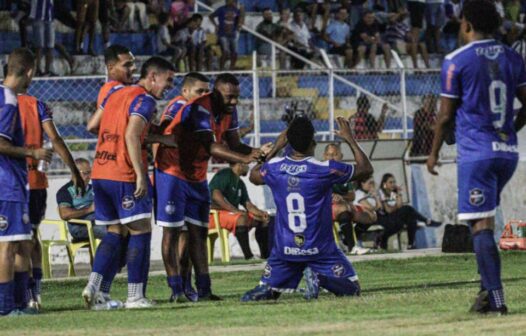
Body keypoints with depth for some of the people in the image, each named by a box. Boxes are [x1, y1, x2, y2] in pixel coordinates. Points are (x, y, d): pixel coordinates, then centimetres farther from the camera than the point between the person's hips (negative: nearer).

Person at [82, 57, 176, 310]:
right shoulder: (144, 100, -7)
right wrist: (141, 174, -22)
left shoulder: (114, 96, 18)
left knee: (114, 232, 15)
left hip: (99, 173, 8)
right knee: (140, 232, -1)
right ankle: (135, 296, -3)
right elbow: (131, 136, -20)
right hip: (124, 175, -8)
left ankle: (93, 286, 1)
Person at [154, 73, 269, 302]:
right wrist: (245, 159, -40)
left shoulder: (228, 111, 1)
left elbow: (234, 145, 4)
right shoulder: (199, 109, -26)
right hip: (173, 172, -8)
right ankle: (176, 290, -7)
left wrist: (255, 152, -17)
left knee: (198, 232, 5)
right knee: (172, 231, -6)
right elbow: (211, 147, -34)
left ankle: (203, 290, 4)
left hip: (197, 177, 9)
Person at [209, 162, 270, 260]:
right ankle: (248, 256, -39)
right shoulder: (225, 174, -9)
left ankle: (265, 254, -6)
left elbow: (248, 204, 13)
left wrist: (260, 213, -8)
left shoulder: (240, 184, 20)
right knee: (242, 218, -36)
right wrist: (235, 210, -30)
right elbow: (216, 195, -24)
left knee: (263, 220, 2)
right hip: (214, 214, -10)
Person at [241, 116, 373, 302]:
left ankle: (264, 291, -16)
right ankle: (320, 278, -22)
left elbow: (254, 175, 22)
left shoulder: (274, 168, -4)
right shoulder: (325, 169, -14)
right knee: (352, 289, 7)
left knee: (268, 289, 21)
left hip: (285, 250, 3)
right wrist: (350, 139, 11)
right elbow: (366, 168, 1)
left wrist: (275, 148, 27)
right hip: (320, 249, -3)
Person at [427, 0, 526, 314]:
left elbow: (446, 114, -4)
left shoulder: (457, 61, -6)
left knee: (481, 226, -7)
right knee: (485, 223, 20)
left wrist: (434, 153, 8)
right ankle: (488, 287, 16)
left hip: (476, 153, -6)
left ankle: (496, 298, -14)